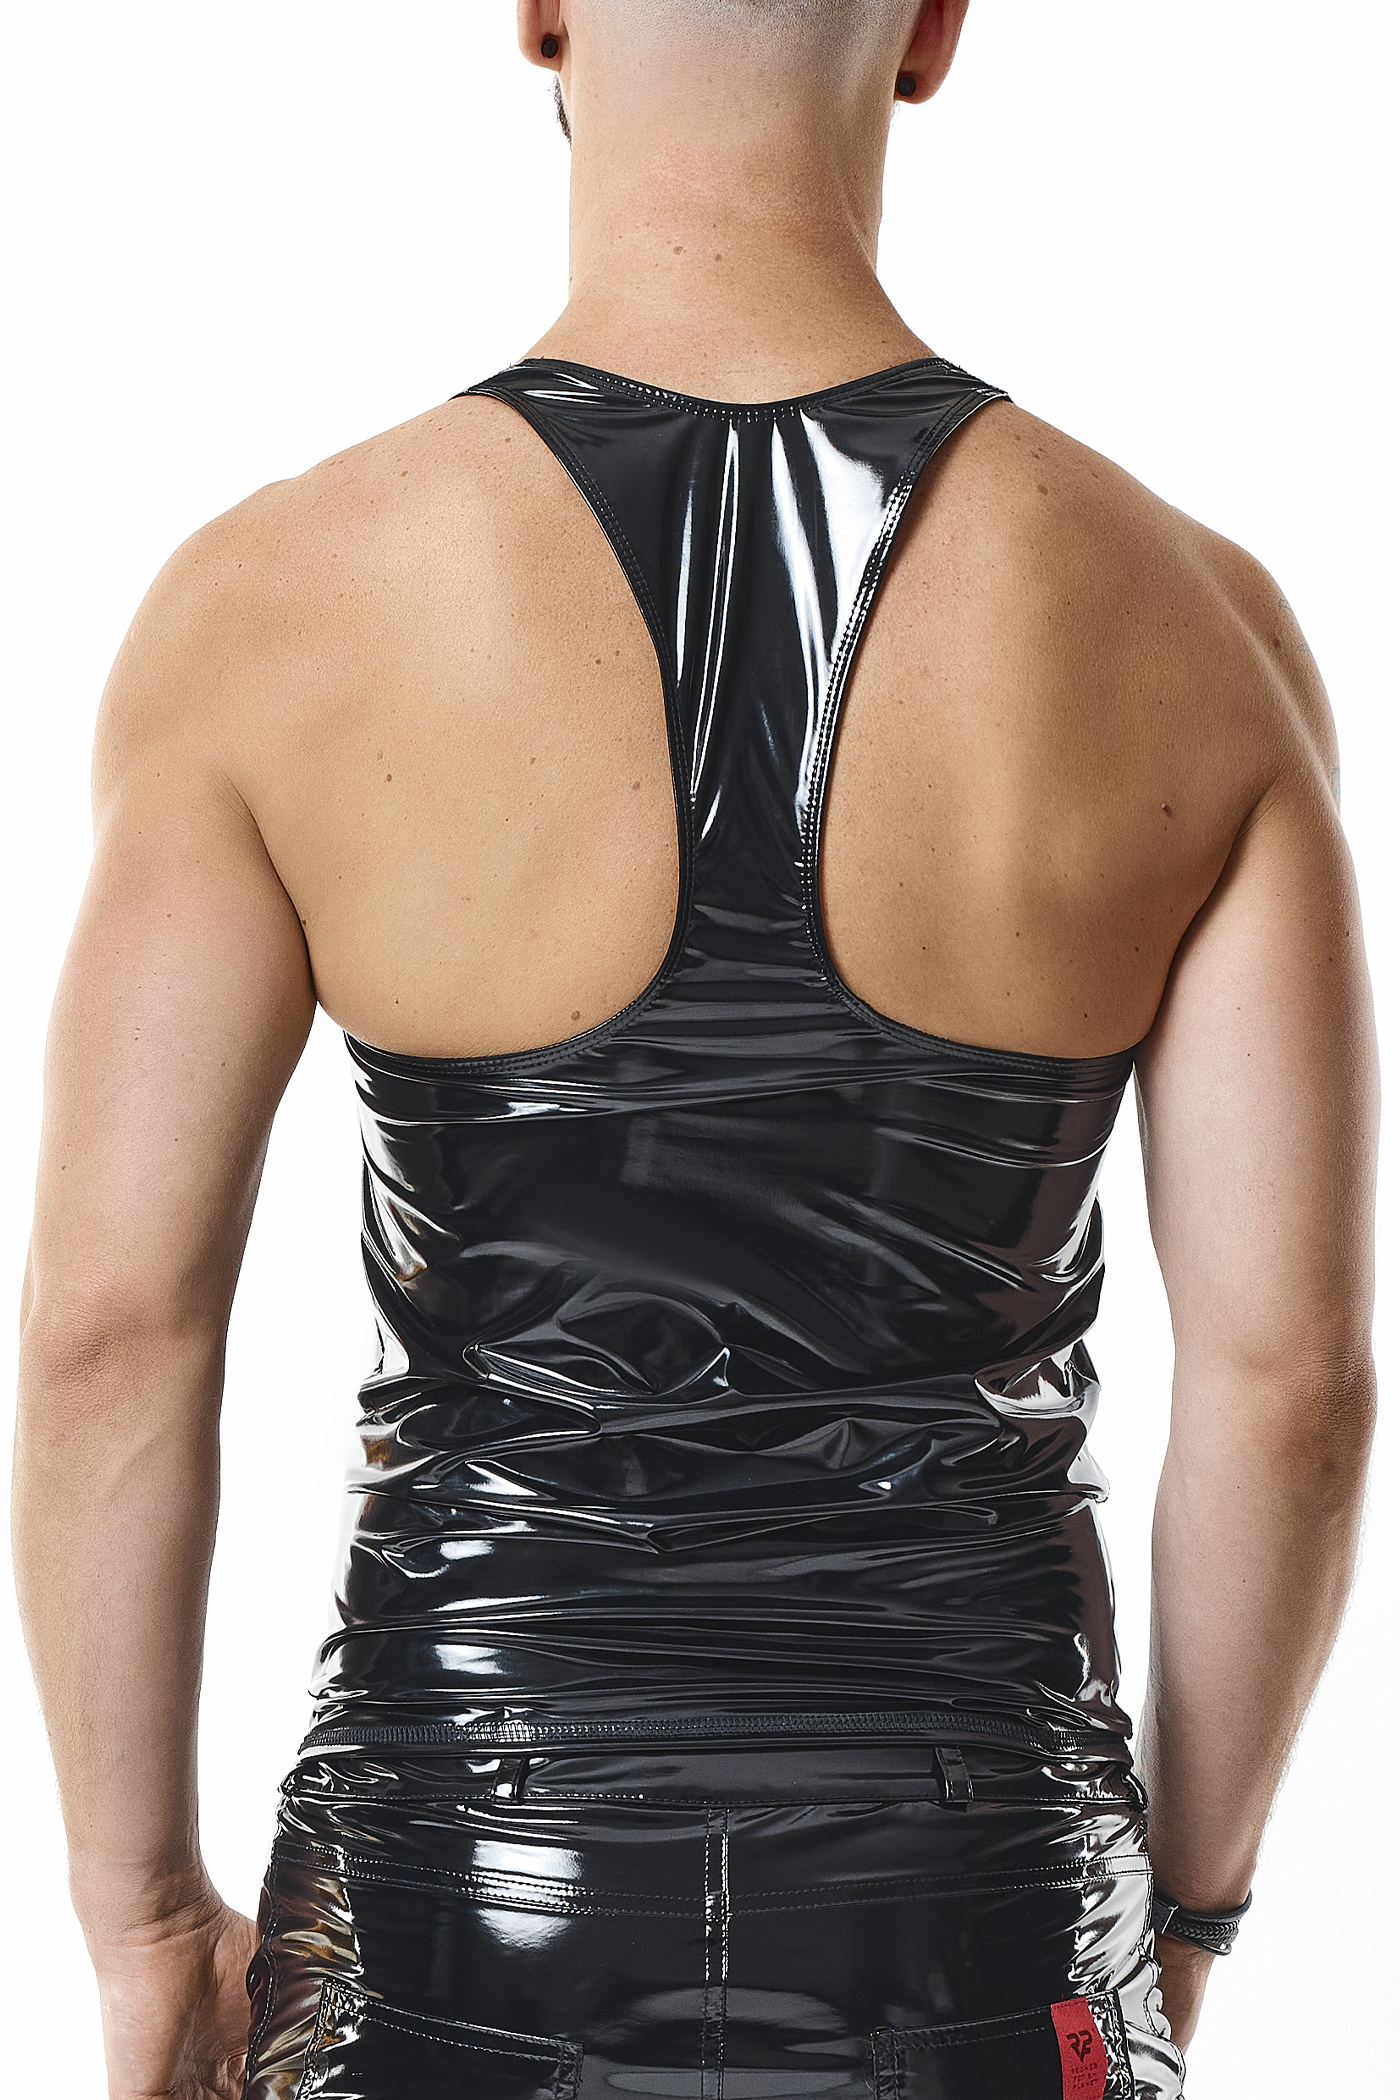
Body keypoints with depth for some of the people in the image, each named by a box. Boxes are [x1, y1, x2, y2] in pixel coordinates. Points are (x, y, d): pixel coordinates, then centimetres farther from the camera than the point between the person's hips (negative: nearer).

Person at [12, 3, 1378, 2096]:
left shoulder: (273, 607, -12)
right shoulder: (1193, 624, -8)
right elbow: (1286, 1363, -6)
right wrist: (1189, 1898, 9)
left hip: (465, 1877, 0)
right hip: (975, 1900, 1)